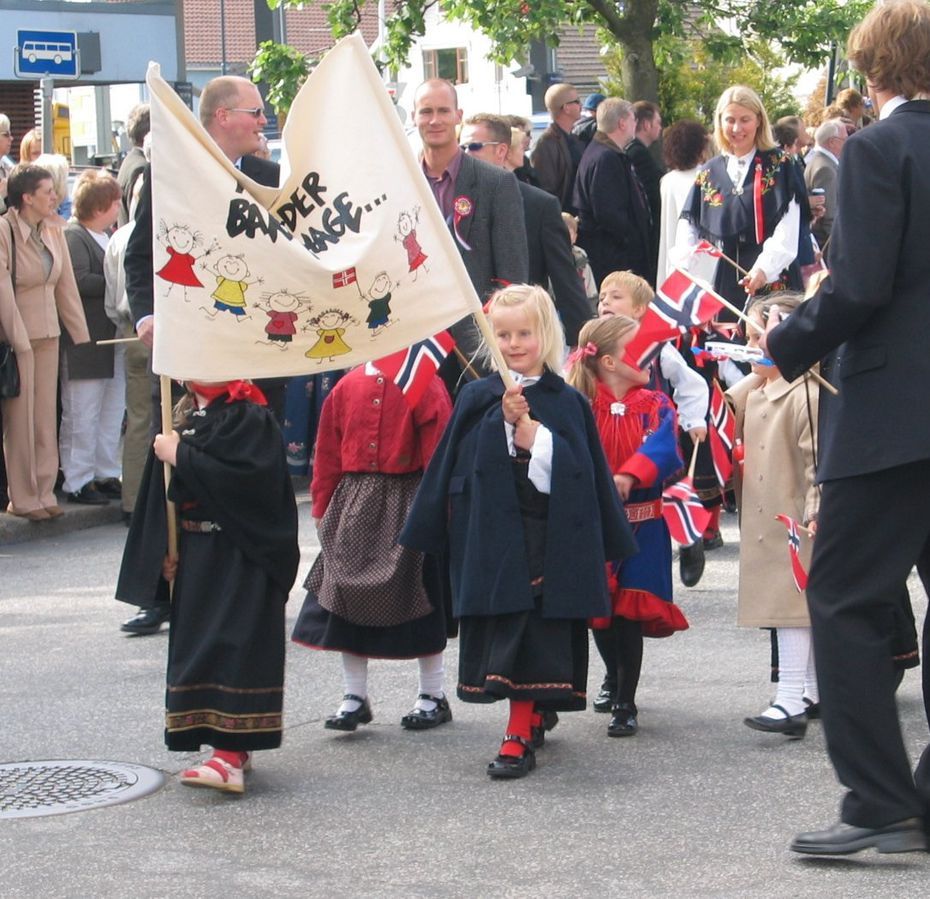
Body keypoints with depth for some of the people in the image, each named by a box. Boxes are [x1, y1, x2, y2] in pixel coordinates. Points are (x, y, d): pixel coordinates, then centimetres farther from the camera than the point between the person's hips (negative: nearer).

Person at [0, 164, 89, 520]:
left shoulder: (53, 232, 6)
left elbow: (66, 286, 10)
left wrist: (82, 337, 8)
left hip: (48, 333, 6)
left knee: (46, 416, 10)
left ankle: (43, 492, 17)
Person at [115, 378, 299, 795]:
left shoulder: (249, 419, -11)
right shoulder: (184, 419, 11)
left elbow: (246, 476, -25)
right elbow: (161, 493, 15)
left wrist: (180, 456, -17)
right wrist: (165, 548, 6)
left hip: (241, 555, -8)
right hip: (196, 555, 8)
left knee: (235, 647, -13)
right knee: (196, 646, 8)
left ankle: (231, 753, -17)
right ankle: (234, 749, 17)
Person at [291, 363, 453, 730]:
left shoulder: (426, 386, -6)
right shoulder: (347, 387, 6)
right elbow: (328, 452, 10)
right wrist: (322, 506, 9)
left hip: (405, 504, -4)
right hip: (353, 505, 4)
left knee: (416, 596, 3)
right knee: (347, 593, 4)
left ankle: (433, 697, 16)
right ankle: (354, 697, 14)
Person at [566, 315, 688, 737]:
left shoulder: (655, 405, 1)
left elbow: (662, 447, -18)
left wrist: (629, 476, -35)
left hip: (640, 526, 0)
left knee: (629, 614, -5)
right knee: (598, 611, 7)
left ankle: (625, 704, 6)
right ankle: (615, 680, 35)